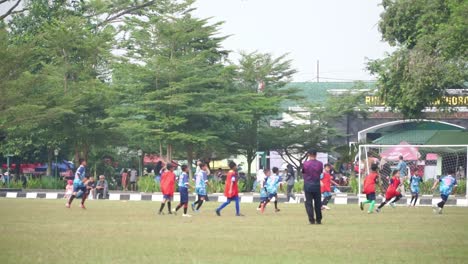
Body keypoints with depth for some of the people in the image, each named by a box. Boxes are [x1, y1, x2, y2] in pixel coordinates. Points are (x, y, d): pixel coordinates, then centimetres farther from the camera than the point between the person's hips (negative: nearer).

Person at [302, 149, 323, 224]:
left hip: (307, 185, -2)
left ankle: (311, 220, -4)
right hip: (317, 185, 2)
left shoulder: (305, 163, -8)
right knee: (317, 203, 11)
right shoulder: (320, 164, -4)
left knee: (309, 203, 2)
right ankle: (318, 220, 14)